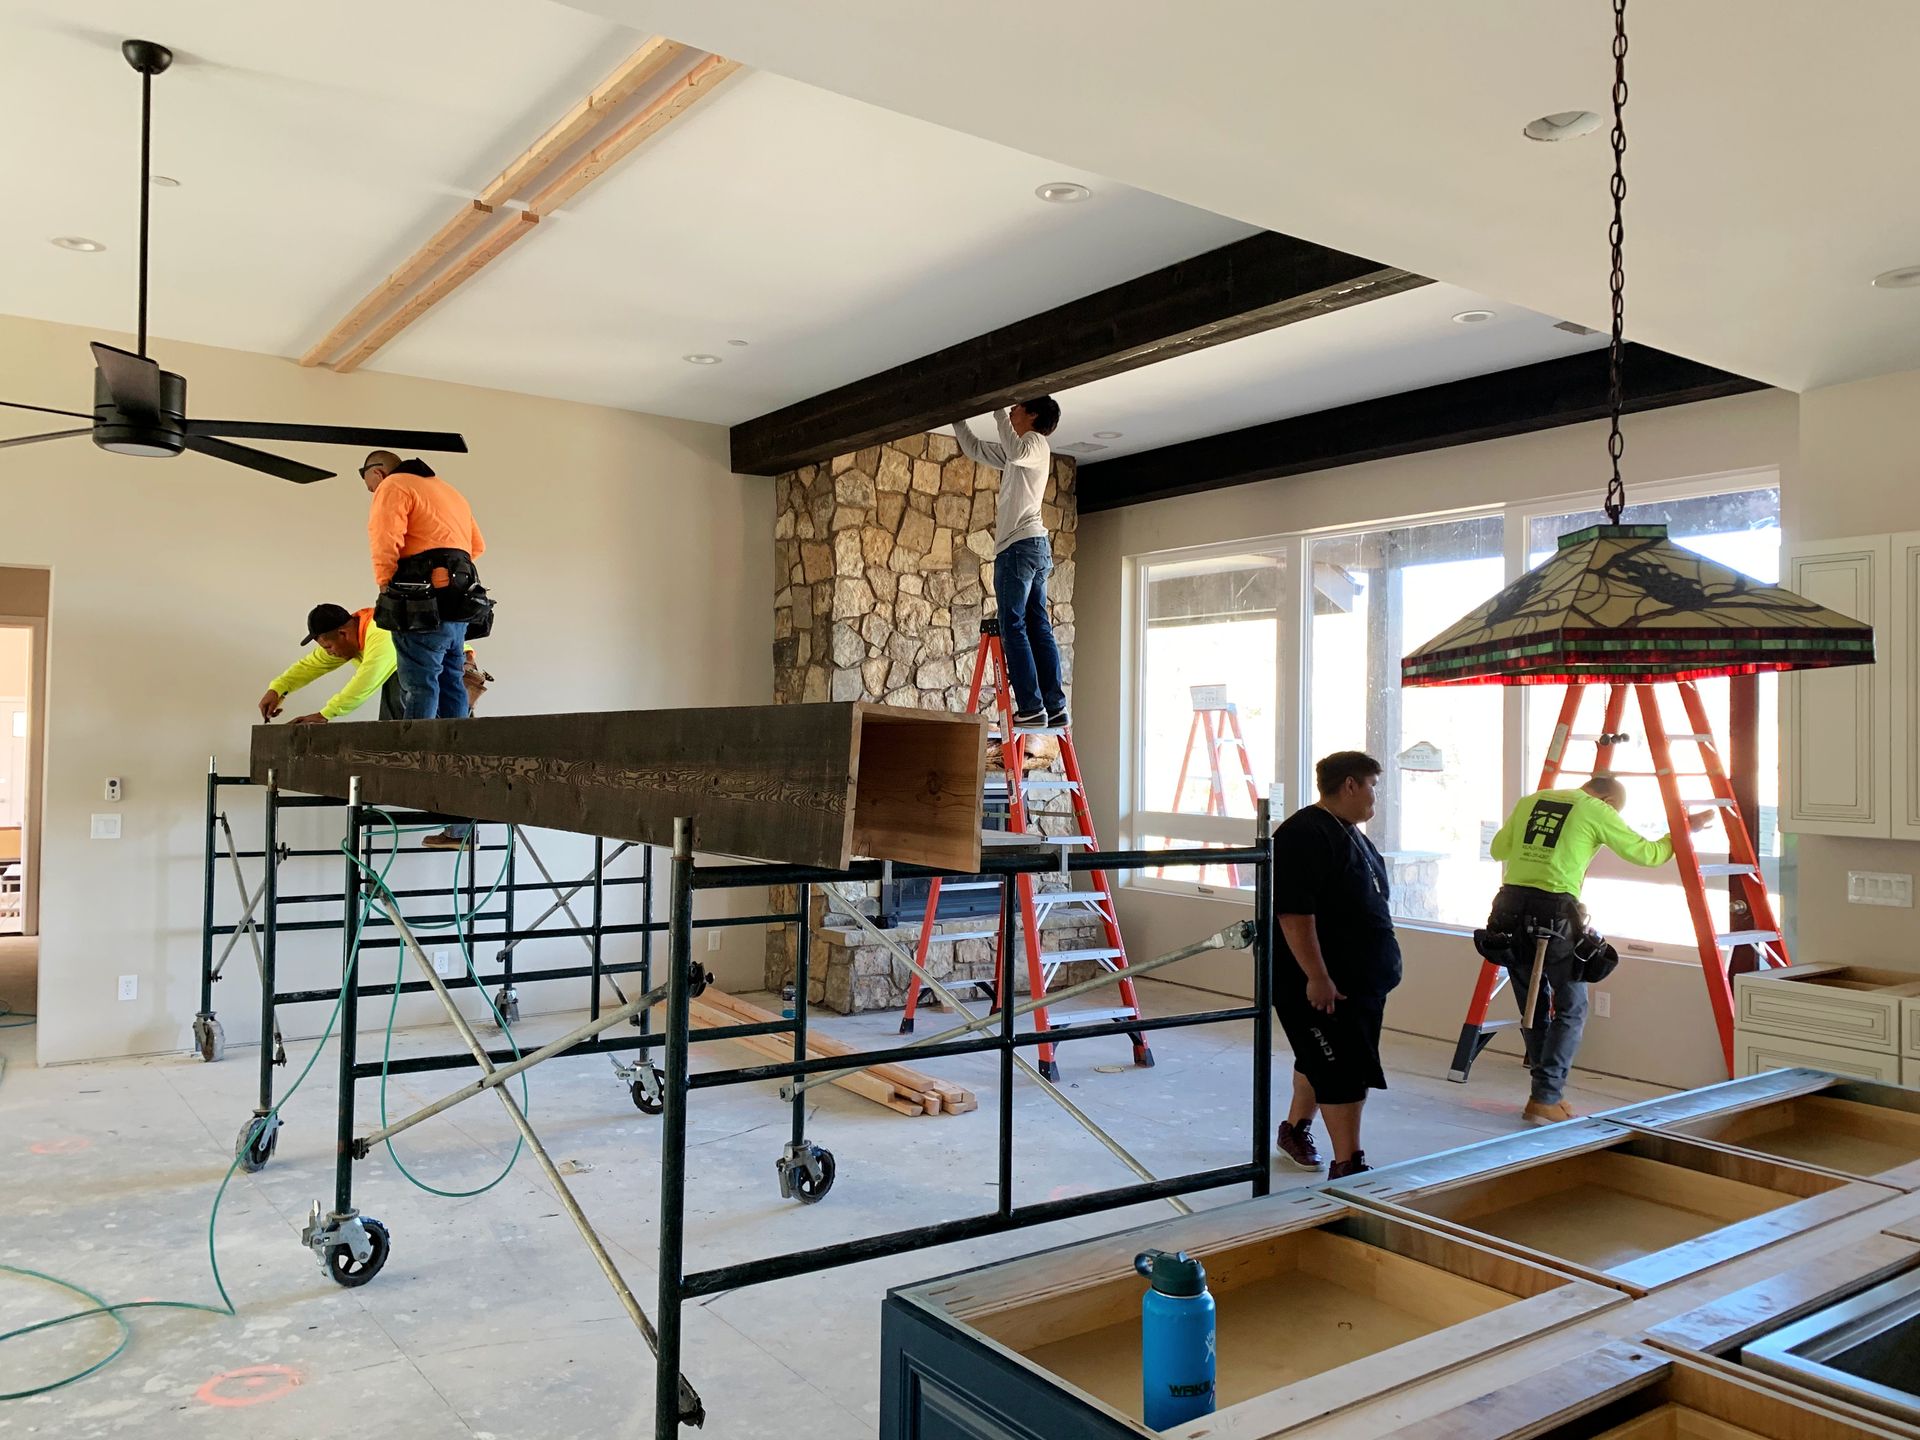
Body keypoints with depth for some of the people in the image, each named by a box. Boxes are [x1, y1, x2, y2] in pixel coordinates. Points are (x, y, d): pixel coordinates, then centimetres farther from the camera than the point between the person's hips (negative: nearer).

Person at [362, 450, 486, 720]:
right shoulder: (449, 491, 28)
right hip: (458, 603, 8)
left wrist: (385, 587, -5)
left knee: (419, 686, -10)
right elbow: (477, 545, 26)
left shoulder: (393, 486, 2)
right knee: (451, 682, 9)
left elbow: (385, 542, -13)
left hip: (424, 604, -8)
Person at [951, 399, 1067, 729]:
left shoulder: (1036, 442, -2)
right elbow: (974, 448, 33)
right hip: (1035, 546, 9)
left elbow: (1016, 452, -27)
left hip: (1020, 545, -9)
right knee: (1039, 628, 5)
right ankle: (1055, 708, 3)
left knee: (1013, 627, -11)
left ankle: (1031, 708, -15)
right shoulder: (1023, 451, 25)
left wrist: (999, 410, -18)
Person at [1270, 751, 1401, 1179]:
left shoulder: (1350, 833, 14)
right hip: (1320, 982, -10)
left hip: (1360, 979, 10)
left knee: (1320, 1060, 20)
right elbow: (1294, 913, -26)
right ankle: (1347, 1166, -2)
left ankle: (1296, 1129, 37)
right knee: (1343, 1070, -8)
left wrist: (1382, 968, 27)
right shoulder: (1305, 835, -19)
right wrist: (1317, 977, -27)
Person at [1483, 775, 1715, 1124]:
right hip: (1555, 915, -5)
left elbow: (1498, 849, 23)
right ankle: (1544, 1101, 2)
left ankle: (1549, 1091, 24)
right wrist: (1684, 831, 23)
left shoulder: (1530, 802, 17)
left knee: (1533, 1008, 17)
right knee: (1570, 1011, 8)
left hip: (1511, 909, 5)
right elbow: (1647, 854, 8)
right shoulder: (1597, 811, 3)